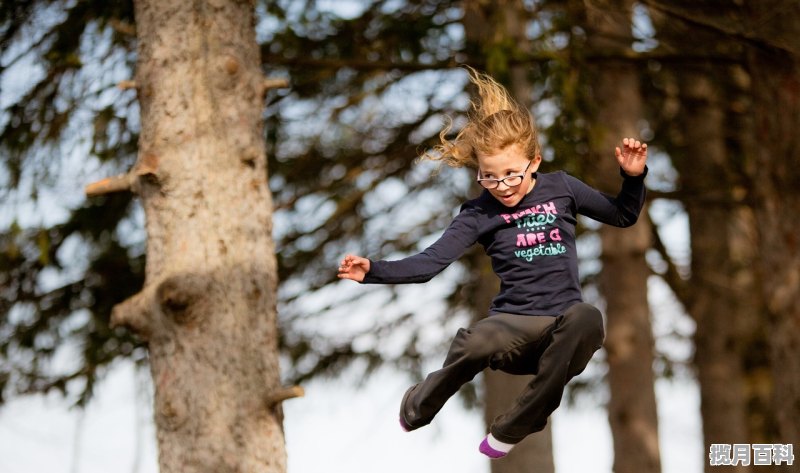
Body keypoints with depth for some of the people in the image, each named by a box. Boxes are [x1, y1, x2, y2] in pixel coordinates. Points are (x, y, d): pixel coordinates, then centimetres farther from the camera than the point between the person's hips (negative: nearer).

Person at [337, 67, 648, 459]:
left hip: (562, 324, 1)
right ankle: (415, 412, -4)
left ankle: (512, 430, -22)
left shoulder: (560, 187, 7)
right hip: (515, 324, -1)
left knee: (586, 319, -38)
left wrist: (633, 176, -1)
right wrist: (373, 271, -20)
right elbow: (430, 262, -6)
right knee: (474, 343, -38)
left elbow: (623, 215, 18)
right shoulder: (480, 213, 2)